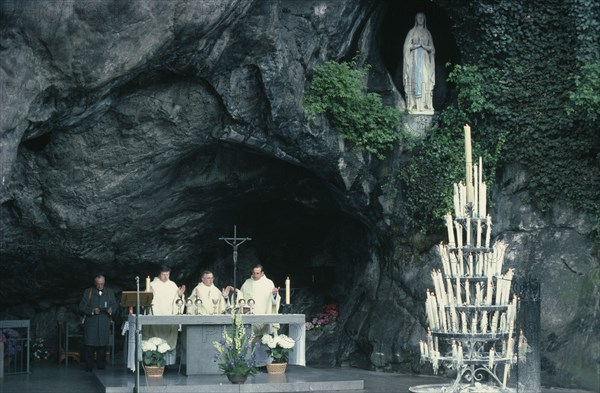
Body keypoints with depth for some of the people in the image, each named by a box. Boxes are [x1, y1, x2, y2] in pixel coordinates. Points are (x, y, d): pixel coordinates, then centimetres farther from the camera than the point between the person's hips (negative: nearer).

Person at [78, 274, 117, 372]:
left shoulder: (110, 292, 14)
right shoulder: (88, 292, 7)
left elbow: (114, 305, 12)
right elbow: (82, 307, 1)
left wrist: (110, 310, -11)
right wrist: (92, 311, -15)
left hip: (104, 322, 2)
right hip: (91, 322, -2)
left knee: (103, 344, 1)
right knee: (89, 344, -6)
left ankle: (101, 365, 10)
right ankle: (88, 366, -2)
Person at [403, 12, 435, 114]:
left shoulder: (427, 33, 14)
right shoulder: (412, 32, 8)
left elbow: (431, 49, 10)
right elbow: (407, 46, 2)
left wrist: (424, 46, -9)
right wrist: (417, 45, -11)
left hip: (425, 60, 2)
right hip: (415, 59, -2)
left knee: (426, 81, -7)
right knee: (416, 78, -12)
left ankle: (426, 105, -9)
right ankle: (415, 104, -16)